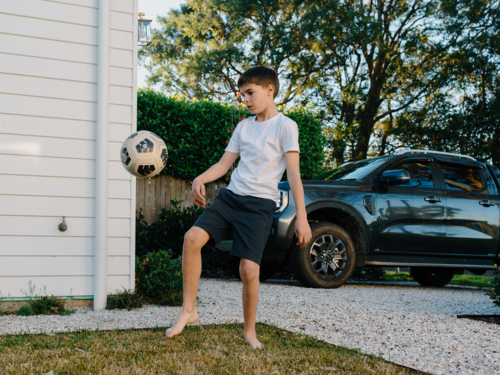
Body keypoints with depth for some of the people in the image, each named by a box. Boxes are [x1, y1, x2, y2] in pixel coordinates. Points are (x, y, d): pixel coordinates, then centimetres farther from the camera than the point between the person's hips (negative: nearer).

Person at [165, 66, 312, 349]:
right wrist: (200, 179, -5)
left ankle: (250, 332, 11)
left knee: (249, 269, -12)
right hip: (231, 196, 5)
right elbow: (224, 165, 16)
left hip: (260, 204, -5)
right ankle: (189, 310, -4)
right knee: (192, 238, -16)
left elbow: (293, 174, -9)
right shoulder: (243, 127, 16)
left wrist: (302, 218, -15)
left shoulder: (285, 126, -3)